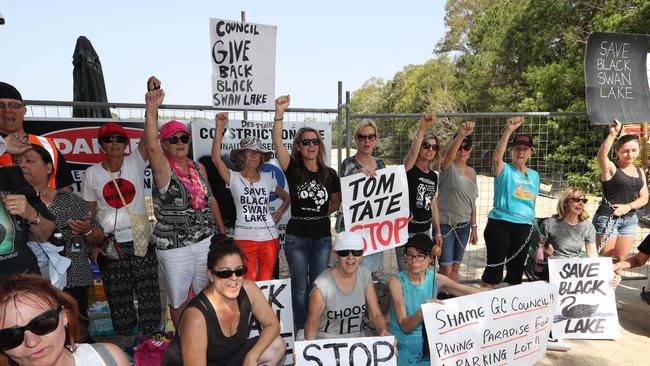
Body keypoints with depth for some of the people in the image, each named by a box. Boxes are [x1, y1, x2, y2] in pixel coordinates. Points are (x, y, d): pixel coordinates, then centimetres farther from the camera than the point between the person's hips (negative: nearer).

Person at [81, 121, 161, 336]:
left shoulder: (135, 163, -1)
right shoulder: (92, 173, 1)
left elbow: (149, 136, -15)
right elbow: (89, 213, 7)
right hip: (110, 244, 1)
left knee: (148, 292, 5)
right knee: (118, 296, 10)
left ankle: (152, 336, 22)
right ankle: (125, 339, 27)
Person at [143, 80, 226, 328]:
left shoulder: (198, 167, 7)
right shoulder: (163, 168, -10)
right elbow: (151, 146, -31)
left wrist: (222, 231, 15)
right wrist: (152, 109, -44)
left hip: (206, 241, 5)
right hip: (174, 247, -5)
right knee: (179, 299, 11)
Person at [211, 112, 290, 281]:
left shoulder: (267, 179, 8)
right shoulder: (234, 178, -2)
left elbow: (287, 197, 21)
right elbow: (216, 159, -19)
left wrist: (279, 213, 2)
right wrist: (219, 128, -23)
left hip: (269, 237, 3)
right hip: (244, 238, -3)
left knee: (266, 281, 11)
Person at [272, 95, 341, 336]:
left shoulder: (330, 174, 1)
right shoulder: (292, 169, -5)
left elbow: (336, 203, 16)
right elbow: (277, 143, -21)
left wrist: (321, 214, 3)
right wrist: (279, 113, -31)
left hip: (322, 237, 2)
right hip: (296, 237, -2)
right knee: (300, 287, 9)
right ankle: (301, 331, 24)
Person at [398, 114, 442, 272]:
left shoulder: (433, 176, 9)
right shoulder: (409, 169, -10)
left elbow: (433, 205, 14)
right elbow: (413, 153, -33)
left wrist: (438, 232, 14)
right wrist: (422, 129, -46)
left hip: (425, 230, 7)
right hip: (406, 231, -7)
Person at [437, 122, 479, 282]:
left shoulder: (472, 172, 11)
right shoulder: (448, 167, -8)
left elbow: (472, 202, 15)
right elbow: (449, 155, -34)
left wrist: (474, 227, 14)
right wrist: (461, 134, -49)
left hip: (464, 225, 6)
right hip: (445, 223, -6)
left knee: (455, 268, 14)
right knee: (446, 269, -4)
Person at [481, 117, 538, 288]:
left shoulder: (534, 175, 12)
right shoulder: (504, 170, -4)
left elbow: (532, 202, 20)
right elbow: (496, 158, -27)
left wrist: (532, 222, 19)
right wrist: (509, 130, -32)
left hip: (524, 227, 6)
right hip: (500, 224, -5)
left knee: (516, 269, 14)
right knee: (494, 266, -2)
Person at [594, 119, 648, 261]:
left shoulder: (640, 172, 10)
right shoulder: (611, 168, -9)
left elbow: (644, 198, 9)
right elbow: (601, 155, -32)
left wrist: (628, 206, -10)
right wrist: (613, 134, -41)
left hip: (630, 219, 6)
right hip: (607, 217, -6)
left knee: (620, 259, 13)